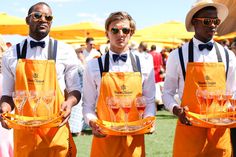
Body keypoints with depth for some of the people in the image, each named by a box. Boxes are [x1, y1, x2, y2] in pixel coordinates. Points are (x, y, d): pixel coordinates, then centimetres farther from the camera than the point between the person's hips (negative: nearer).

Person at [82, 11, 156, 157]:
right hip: (104, 138, -1)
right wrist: (92, 122, -15)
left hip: (134, 138, 1)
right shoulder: (94, 66, 1)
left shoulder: (144, 66, 4)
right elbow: (88, 104, 3)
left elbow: (149, 101, 9)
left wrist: (149, 120, -8)